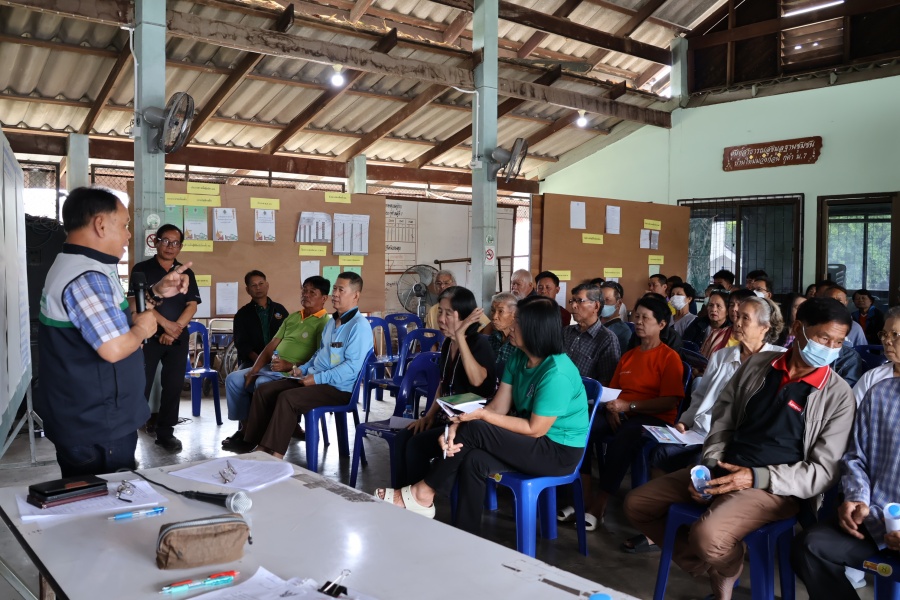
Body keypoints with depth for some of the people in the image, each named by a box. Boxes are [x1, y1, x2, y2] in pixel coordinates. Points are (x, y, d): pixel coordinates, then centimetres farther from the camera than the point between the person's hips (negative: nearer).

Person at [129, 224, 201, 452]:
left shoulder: (186, 273, 10)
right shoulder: (142, 269, 1)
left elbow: (192, 305, 3)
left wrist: (174, 330, -10)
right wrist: (166, 324, -16)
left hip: (178, 339, 3)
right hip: (148, 336, -3)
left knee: (174, 385, 5)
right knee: (141, 385, -2)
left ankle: (166, 432, 15)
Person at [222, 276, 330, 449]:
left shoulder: (325, 323, -9)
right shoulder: (292, 318, 19)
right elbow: (271, 345, 15)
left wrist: (290, 366, -25)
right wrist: (254, 369, 2)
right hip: (270, 368, 9)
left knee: (262, 384, -32)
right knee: (233, 379, -1)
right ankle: (244, 427, 7)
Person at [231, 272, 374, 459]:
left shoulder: (359, 326, -14)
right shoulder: (332, 321, 18)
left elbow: (352, 367, -22)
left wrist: (318, 378, -21)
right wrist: (303, 369, 10)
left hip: (338, 387, -10)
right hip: (315, 379, 10)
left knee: (288, 398, -29)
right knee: (263, 391, -1)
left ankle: (273, 453, -23)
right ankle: (254, 442, -1)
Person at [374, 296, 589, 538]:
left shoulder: (556, 373, -26)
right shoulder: (518, 357, 0)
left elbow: (535, 429, -22)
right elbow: (498, 407, -3)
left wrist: (482, 415, -22)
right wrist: (456, 428, -19)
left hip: (559, 451, -7)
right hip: (531, 441, 7)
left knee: (474, 430, -21)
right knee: (473, 461, -19)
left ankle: (422, 495, -8)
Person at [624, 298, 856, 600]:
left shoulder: (839, 395, -5)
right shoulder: (757, 364, 7)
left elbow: (824, 471, -8)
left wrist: (757, 478, -19)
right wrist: (710, 467, -6)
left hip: (774, 487, -5)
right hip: (723, 471, 6)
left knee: (708, 535, -33)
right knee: (636, 504, -1)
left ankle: (729, 567, 5)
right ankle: (711, 567, 13)